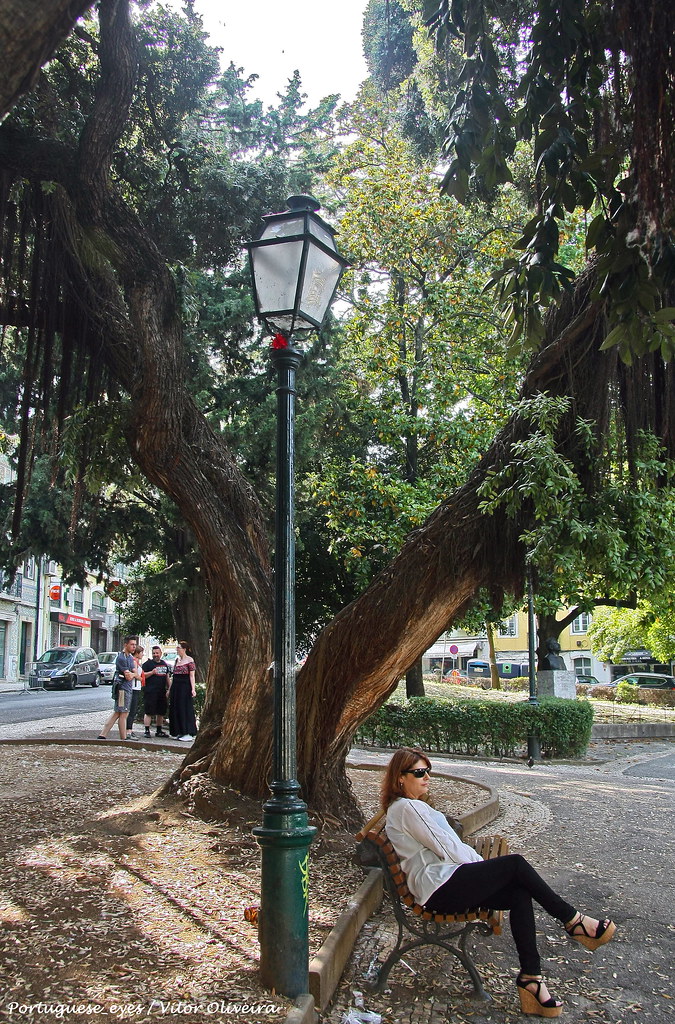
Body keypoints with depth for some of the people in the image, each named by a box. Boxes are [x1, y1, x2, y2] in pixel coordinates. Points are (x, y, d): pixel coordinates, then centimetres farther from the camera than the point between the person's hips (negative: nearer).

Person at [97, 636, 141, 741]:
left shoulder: (130, 657, 16)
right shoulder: (121, 658, -14)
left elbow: (136, 673, 11)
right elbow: (128, 677, -18)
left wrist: (131, 674, -10)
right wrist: (134, 674, 2)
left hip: (128, 688, 9)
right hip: (122, 688, -9)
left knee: (117, 713, 11)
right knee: (123, 714, -2)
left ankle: (103, 735, 13)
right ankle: (124, 738, 5)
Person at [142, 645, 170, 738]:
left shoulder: (164, 663, 18)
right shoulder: (148, 663, -1)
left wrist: (168, 689, 18)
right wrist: (152, 672, -20)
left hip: (162, 692, 6)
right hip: (150, 692, -6)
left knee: (161, 712, 10)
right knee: (149, 712, -7)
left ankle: (159, 730, 20)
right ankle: (147, 731, -3)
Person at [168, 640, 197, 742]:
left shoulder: (189, 660, -7)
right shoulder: (176, 660, 15)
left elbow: (192, 676, -11)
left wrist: (193, 689, -20)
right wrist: (169, 689, 17)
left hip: (185, 687, -8)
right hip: (175, 687, 8)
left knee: (185, 709, -7)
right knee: (175, 709, 8)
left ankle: (188, 734, -3)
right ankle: (178, 733, 16)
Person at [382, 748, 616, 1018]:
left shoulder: (413, 806, 23)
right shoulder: (407, 807, -10)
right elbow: (445, 847, -13)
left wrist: (480, 867, 9)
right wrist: (483, 867, -1)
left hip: (445, 887, 10)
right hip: (439, 888, -10)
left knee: (520, 894, -11)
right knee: (514, 863, -16)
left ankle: (530, 977, -16)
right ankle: (573, 921, -4)